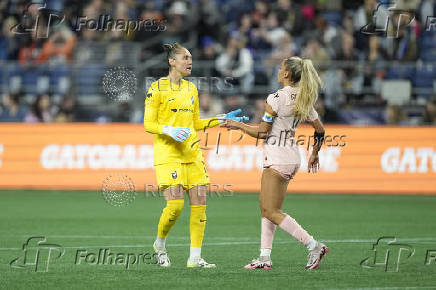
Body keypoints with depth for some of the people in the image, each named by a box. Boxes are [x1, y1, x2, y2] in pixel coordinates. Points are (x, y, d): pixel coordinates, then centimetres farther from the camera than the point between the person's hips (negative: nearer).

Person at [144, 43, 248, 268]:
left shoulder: (191, 89, 15)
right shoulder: (158, 88, -4)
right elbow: (148, 124, -6)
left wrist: (222, 119, 13)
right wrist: (169, 131, -23)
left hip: (192, 153, 6)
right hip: (167, 153, -6)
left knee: (199, 203, -2)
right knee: (175, 204, -15)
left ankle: (195, 258, 2)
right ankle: (160, 245, 12)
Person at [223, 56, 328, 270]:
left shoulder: (276, 98, -15)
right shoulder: (303, 100, 8)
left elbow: (262, 132, -14)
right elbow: (320, 130, 14)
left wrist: (237, 125, -1)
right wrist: (314, 154, 29)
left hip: (277, 160, -9)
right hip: (292, 159, 9)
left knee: (271, 211, -5)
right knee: (265, 207, 14)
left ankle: (313, 245, -13)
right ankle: (265, 257, 11)